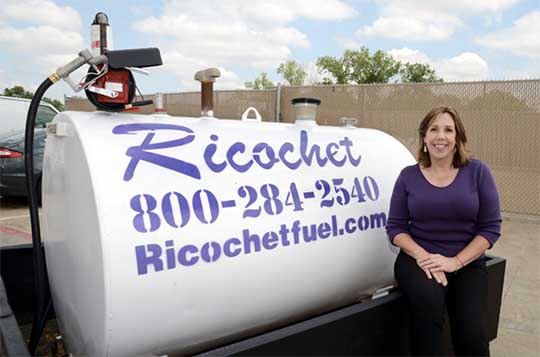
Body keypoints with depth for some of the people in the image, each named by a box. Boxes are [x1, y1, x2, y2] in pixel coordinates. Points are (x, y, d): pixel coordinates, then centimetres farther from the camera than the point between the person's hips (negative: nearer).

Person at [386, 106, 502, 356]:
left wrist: (456, 261, -13)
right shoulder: (409, 176, 1)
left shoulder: (477, 171, -1)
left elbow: (491, 227, -2)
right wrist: (422, 255, -16)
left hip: (467, 263, 1)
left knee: (472, 334, -19)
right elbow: (395, 227, 2)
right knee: (427, 300, -32)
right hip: (418, 259, 0)